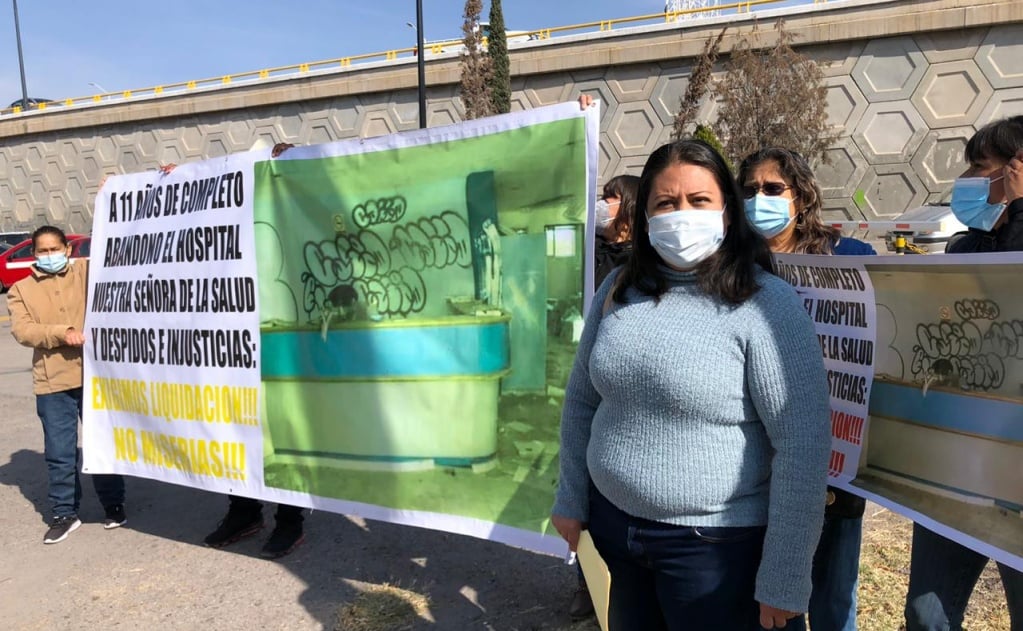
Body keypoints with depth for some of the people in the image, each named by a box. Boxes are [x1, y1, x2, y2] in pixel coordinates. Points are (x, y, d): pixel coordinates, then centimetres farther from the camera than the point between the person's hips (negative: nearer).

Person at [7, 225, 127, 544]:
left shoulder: (87, 271, 7)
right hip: (52, 382, 1)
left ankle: (114, 505, 23)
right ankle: (65, 513, 21)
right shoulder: (20, 290, 8)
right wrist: (62, 333, -18)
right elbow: (22, 330, -5)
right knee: (59, 452, 7)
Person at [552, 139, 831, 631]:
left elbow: (804, 446, -17)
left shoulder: (766, 305, -16)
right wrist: (572, 500, 9)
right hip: (612, 524, 5)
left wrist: (783, 581, -15)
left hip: (716, 543, -5)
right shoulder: (618, 290, -1)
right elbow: (581, 402, 7)